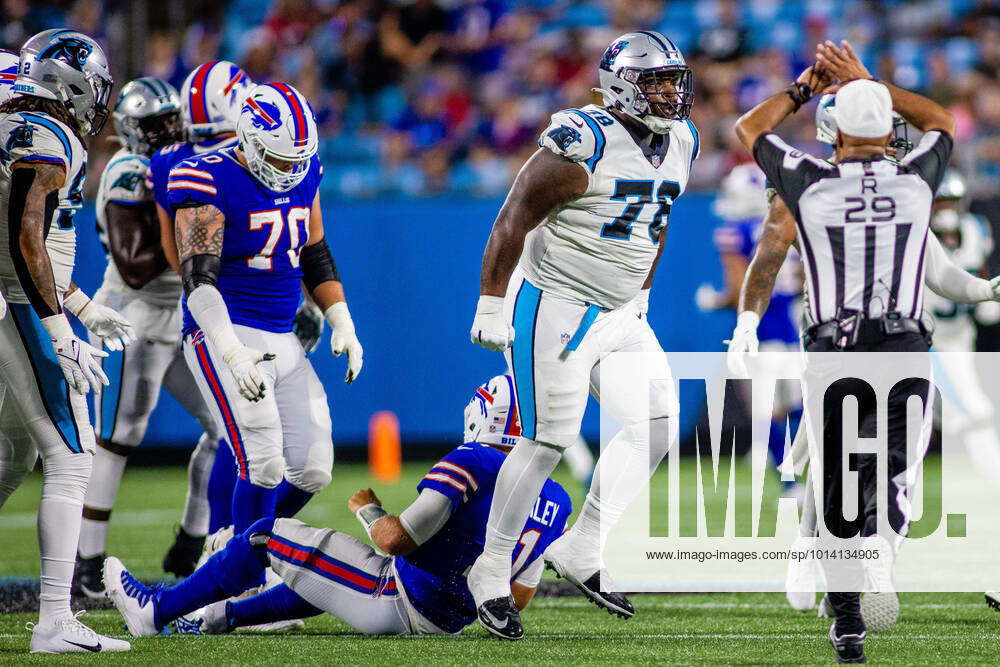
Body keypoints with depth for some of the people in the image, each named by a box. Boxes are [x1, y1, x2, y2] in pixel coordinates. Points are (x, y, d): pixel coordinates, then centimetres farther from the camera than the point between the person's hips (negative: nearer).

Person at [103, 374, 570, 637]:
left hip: (394, 604, -8)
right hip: (444, 624, 8)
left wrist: (368, 511, 2)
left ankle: (155, 612, 15)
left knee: (267, 537, 5)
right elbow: (520, 597, 11)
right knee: (320, 582, 34)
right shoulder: (556, 499, 5)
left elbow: (396, 539, -19)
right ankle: (220, 617, 45)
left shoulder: (473, 465, -17)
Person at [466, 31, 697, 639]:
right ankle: (492, 573, 8)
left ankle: (582, 551, 8)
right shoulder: (583, 142, -20)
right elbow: (515, 219, -16)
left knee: (656, 422, -2)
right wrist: (492, 304, -16)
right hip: (555, 308, -8)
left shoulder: (681, 143, 5)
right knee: (548, 441, -5)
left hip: (619, 315, 8)